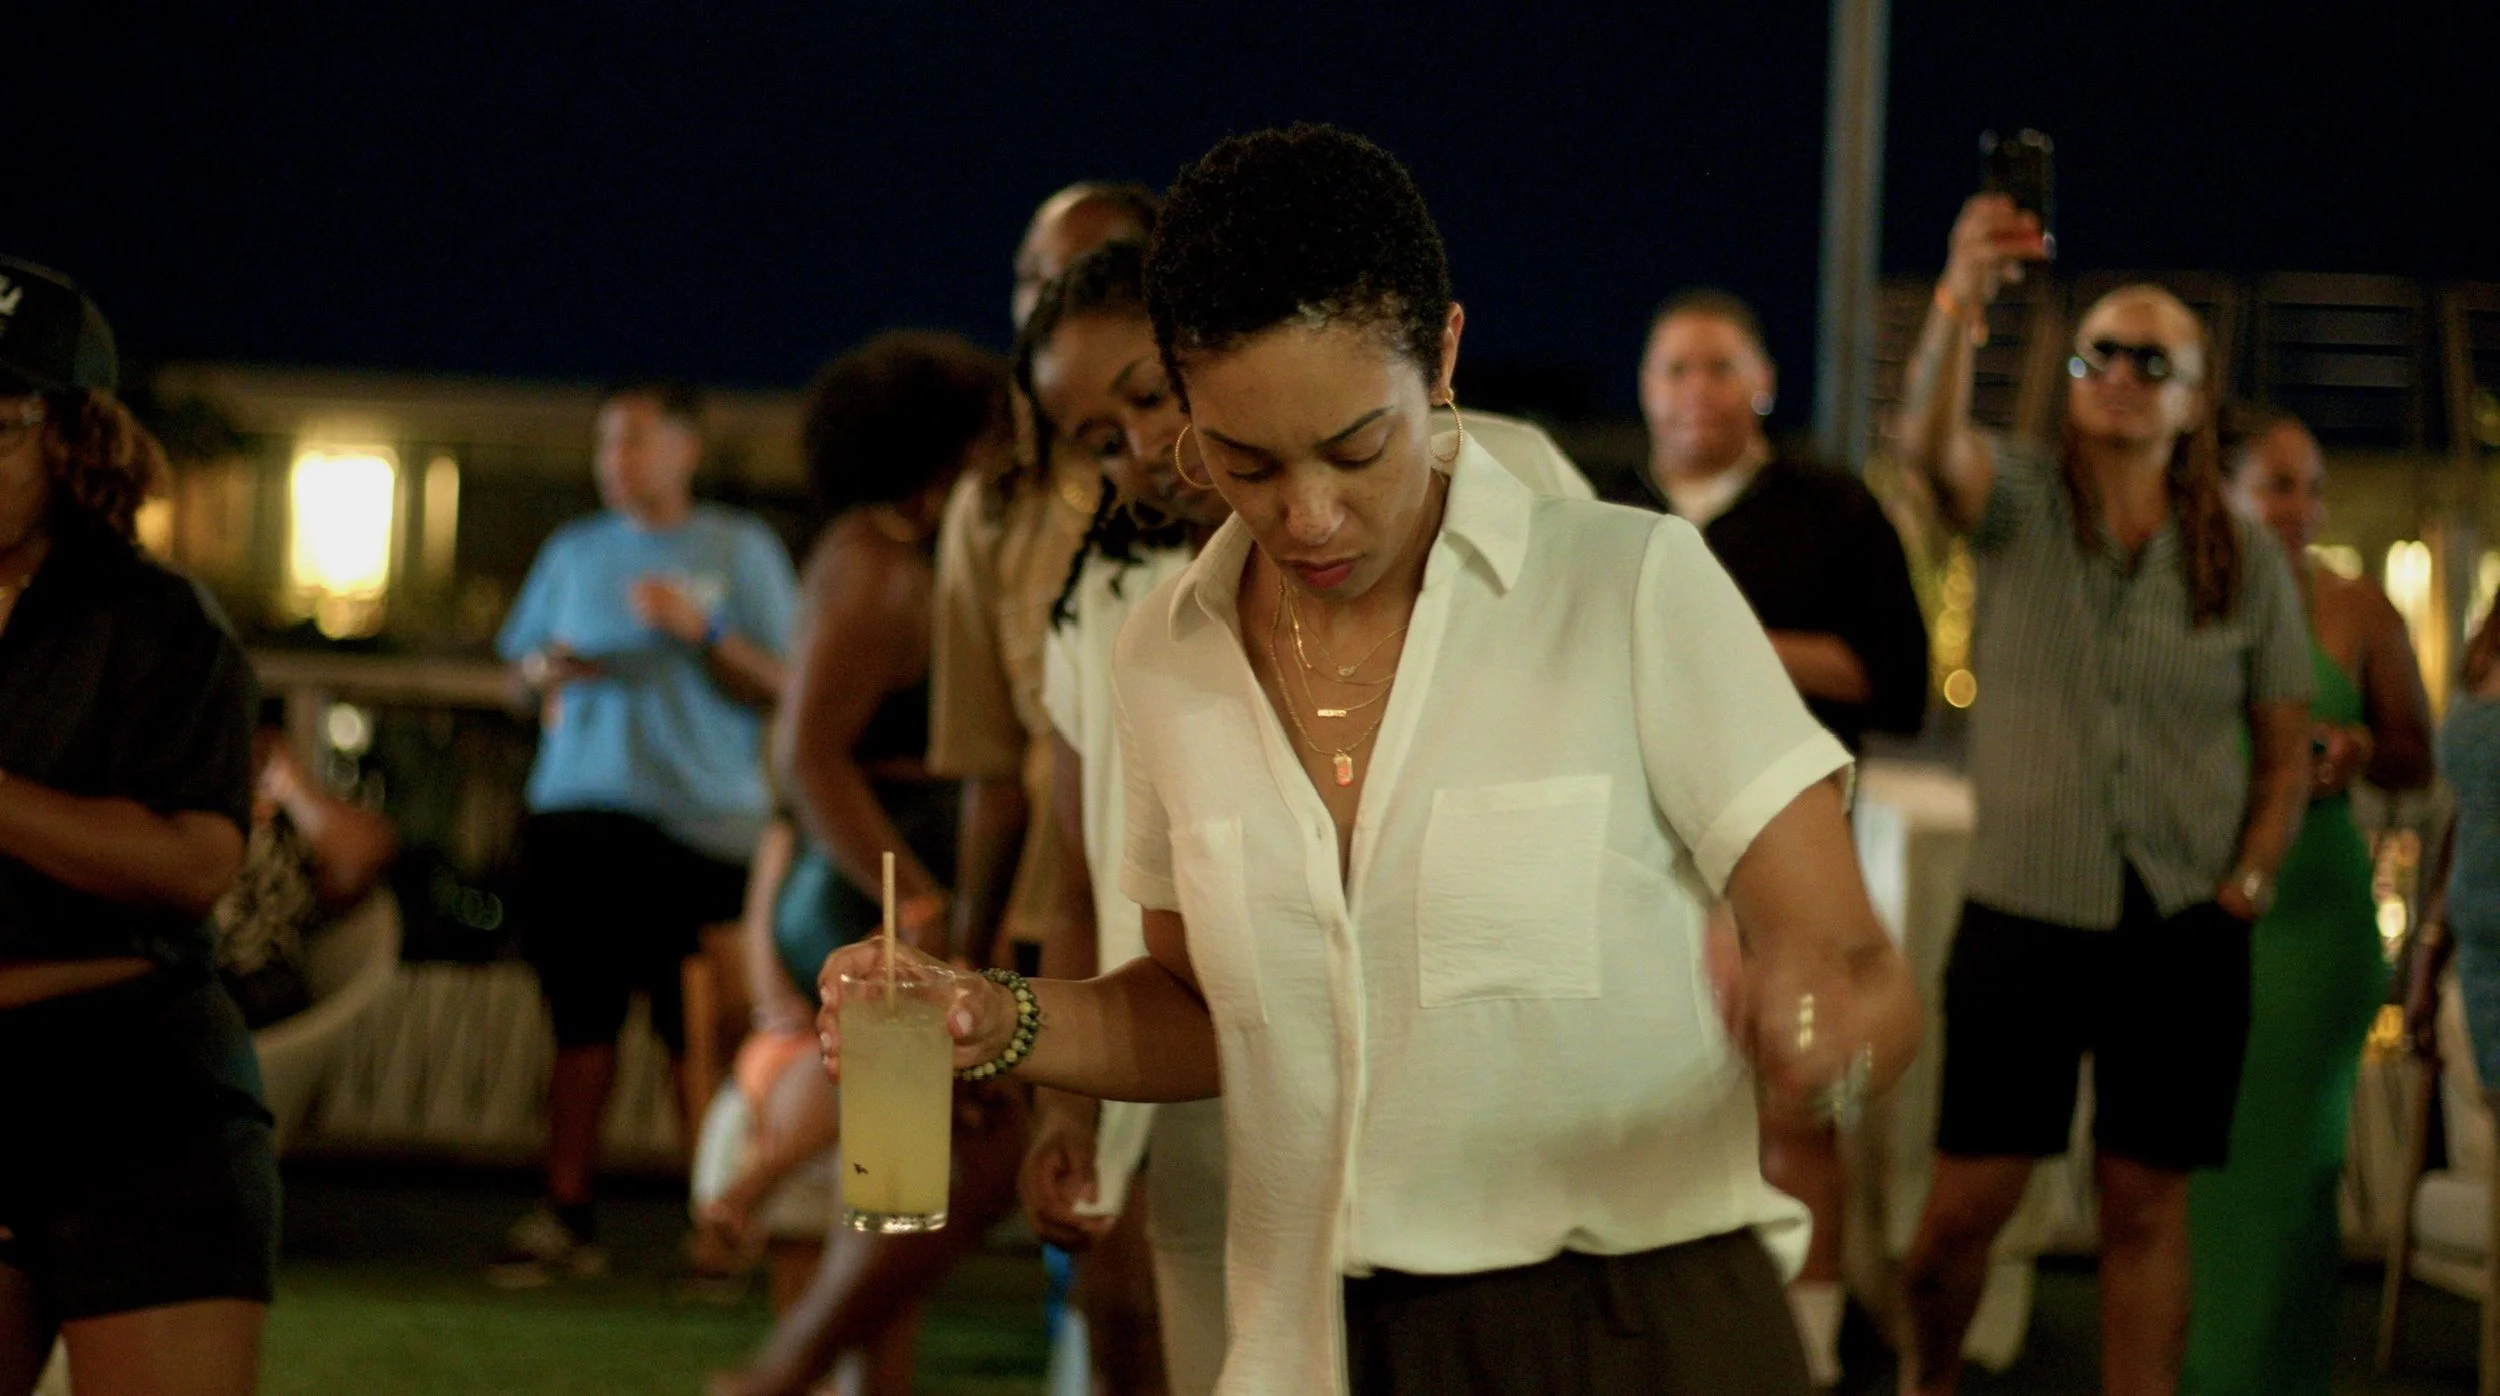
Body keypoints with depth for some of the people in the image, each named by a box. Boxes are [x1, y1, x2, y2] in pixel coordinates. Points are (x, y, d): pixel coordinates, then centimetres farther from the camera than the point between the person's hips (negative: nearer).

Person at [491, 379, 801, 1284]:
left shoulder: (741, 550, 5)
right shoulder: (574, 552, 16)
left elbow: (784, 687, 0)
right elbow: (520, 658, 21)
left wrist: (702, 633, -14)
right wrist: (546, 671, -2)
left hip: (702, 818, -3)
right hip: (579, 810, 3)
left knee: (699, 1037, -6)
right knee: (582, 1021, 1)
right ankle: (565, 1217, 5)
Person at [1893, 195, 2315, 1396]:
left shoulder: (2244, 562, 4)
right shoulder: (2020, 502, -2)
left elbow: (2285, 754, 11)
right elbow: (1929, 446, -25)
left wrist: (2245, 885, -3)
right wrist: (1961, 302, -43)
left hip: (2183, 934, 1)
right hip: (2023, 914, -1)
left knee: (2145, 1208, 4)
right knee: (1967, 1203, 0)